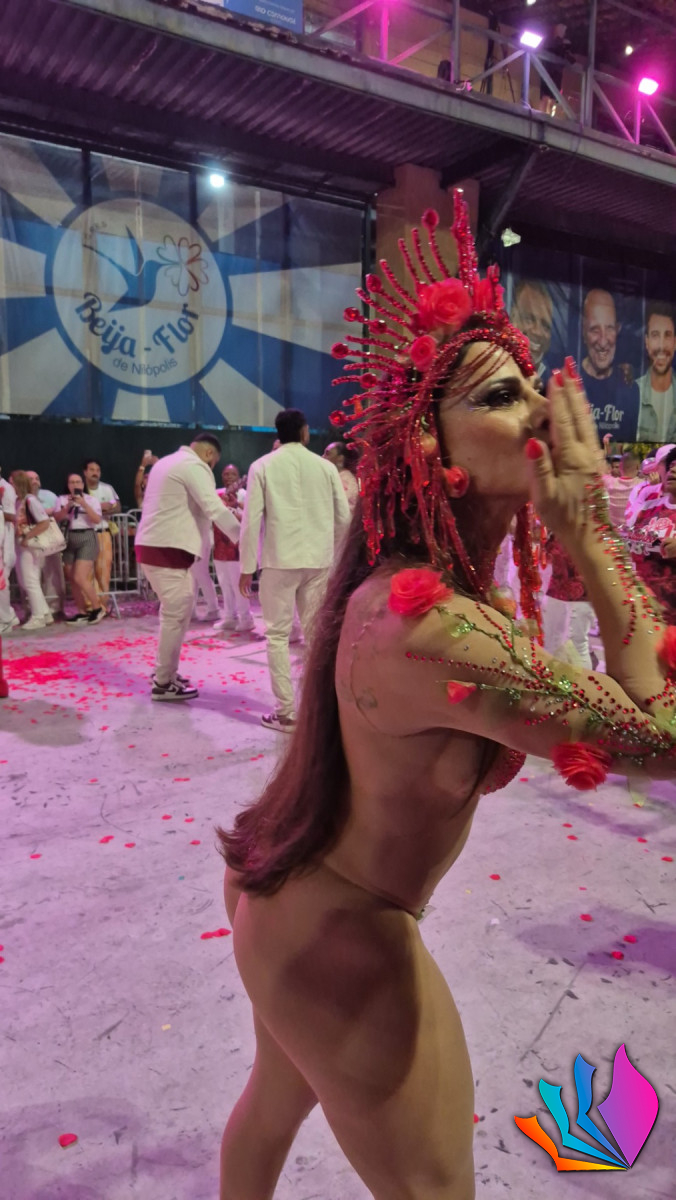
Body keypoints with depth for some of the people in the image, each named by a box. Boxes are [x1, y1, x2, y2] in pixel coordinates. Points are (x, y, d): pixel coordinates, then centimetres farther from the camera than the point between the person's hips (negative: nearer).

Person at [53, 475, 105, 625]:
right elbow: (57, 518, 0)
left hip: (87, 538, -5)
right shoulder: (62, 499, 10)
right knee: (72, 579, 4)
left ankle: (97, 608, 0)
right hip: (70, 539, 5)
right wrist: (68, 506, -14)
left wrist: (83, 503, -18)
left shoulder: (91, 499, 0)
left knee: (80, 578, -15)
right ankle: (83, 612, 16)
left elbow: (97, 520, -12)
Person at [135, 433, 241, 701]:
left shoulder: (167, 461, 20)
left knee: (177, 611, 17)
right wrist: (242, 537, -18)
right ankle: (163, 683, 2)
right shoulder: (195, 466, -10)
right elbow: (215, 508, -20)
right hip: (167, 548, -10)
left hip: (155, 544, 10)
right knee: (175, 615, -4)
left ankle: (166, 671, 25)